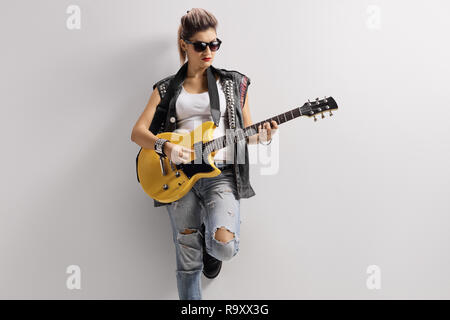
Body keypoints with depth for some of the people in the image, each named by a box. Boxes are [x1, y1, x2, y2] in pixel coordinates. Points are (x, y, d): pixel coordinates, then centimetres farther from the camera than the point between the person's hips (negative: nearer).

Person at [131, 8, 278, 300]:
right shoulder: (166, 89, 10)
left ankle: (212, 246, 15)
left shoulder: (233, 83, 11)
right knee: (188, 263, 3)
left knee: (225, 245, -22)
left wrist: (261, 136, -9)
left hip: (221, 173, 0)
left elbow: (246, 131, 15)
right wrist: (165, 147, -15)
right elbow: (138, 131, 4)